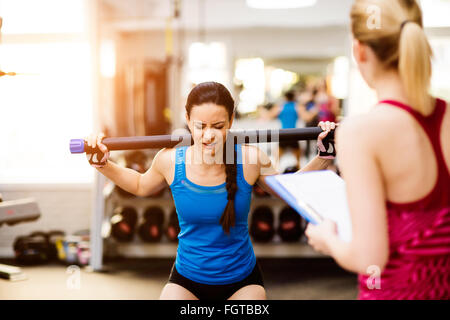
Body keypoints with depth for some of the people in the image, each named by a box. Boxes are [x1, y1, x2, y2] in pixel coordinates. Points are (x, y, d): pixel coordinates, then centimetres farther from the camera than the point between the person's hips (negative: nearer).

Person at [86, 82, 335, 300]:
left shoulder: (249, 160, -16)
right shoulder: (170, 161, -13)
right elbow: (140, 186, 12)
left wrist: (322, 158, -6)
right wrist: (104, 165, 1)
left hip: (242, 280, 0)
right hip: (187, 280, 1)